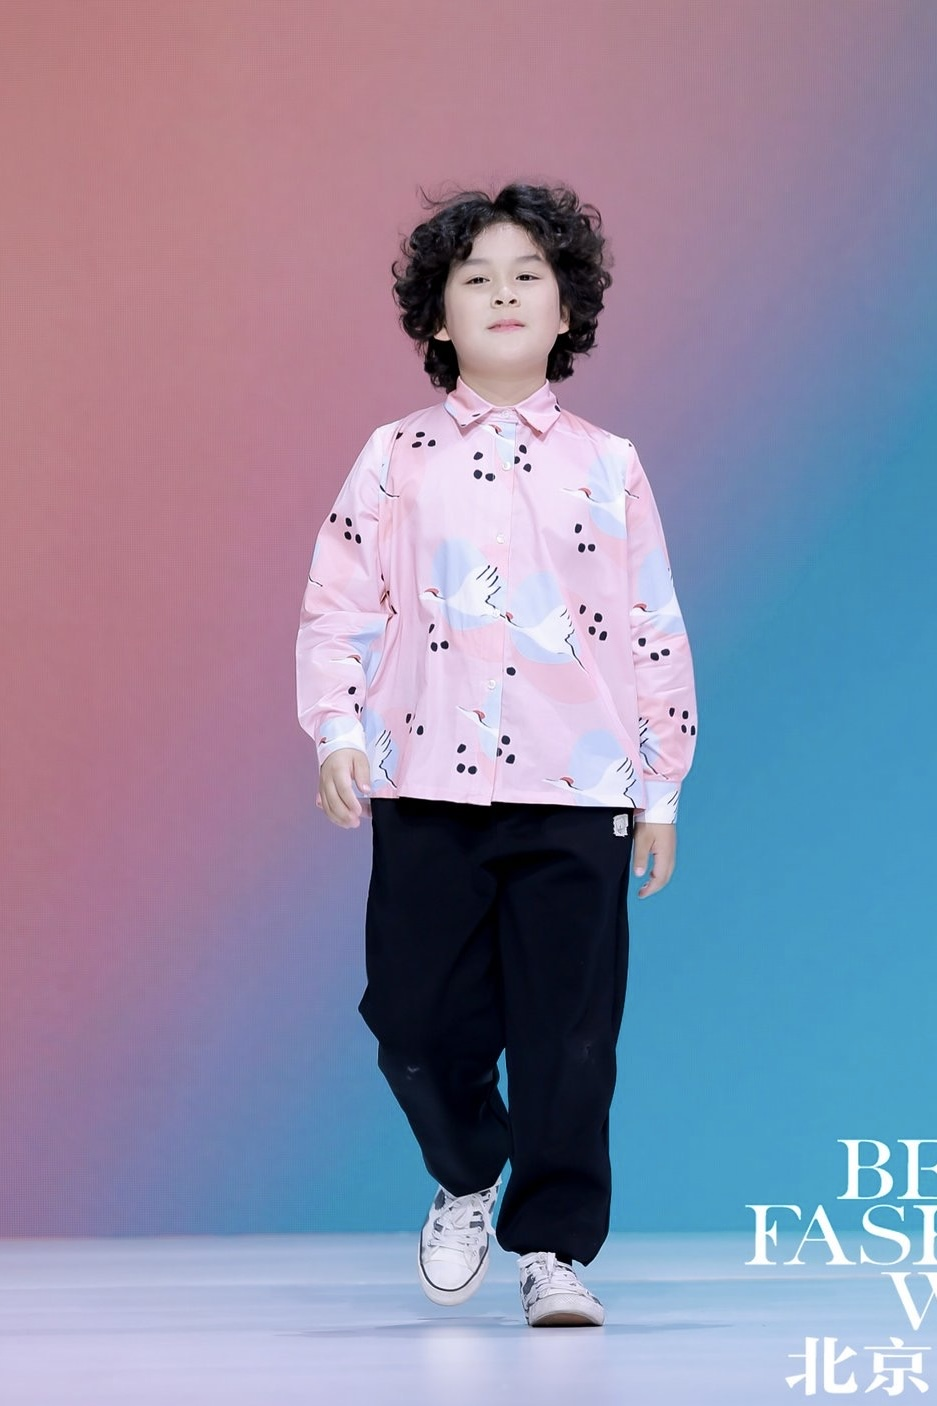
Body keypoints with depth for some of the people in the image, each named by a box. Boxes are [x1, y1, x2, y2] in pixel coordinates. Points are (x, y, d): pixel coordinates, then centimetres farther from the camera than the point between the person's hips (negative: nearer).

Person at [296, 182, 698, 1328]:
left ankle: (551, 1248, 12)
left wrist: (660, 789, 7)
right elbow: (338, 603, 6)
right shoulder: (396, 460, 7)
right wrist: (339, 731, -8)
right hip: (428, 792, 0)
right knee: (420, 1017, 3)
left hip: (578, 796, 0)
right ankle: (465, 1181, 31)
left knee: (567, 1032, 0)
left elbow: (655, 631, 9)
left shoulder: (608, 467, 7)